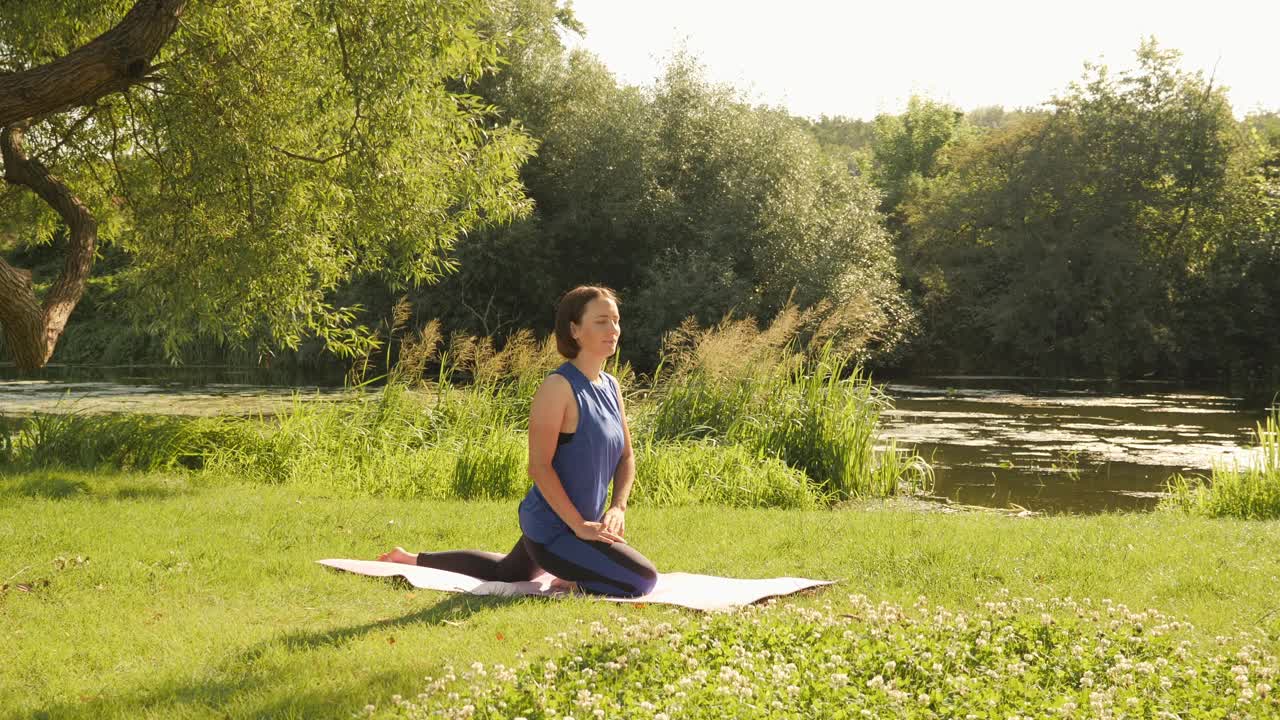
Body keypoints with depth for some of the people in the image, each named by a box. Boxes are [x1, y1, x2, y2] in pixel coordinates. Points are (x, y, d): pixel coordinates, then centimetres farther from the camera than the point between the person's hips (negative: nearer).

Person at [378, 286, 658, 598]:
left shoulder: (611, 387, 5)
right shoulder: (558, 387, -21)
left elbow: (626, 457, 12)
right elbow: (539, 466, -24)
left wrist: (618, 508, -5)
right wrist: (579, 525, -24)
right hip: (554, 531, -10)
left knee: (506, 571, 34)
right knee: (644, 578, -19)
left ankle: (412, 559, 42)